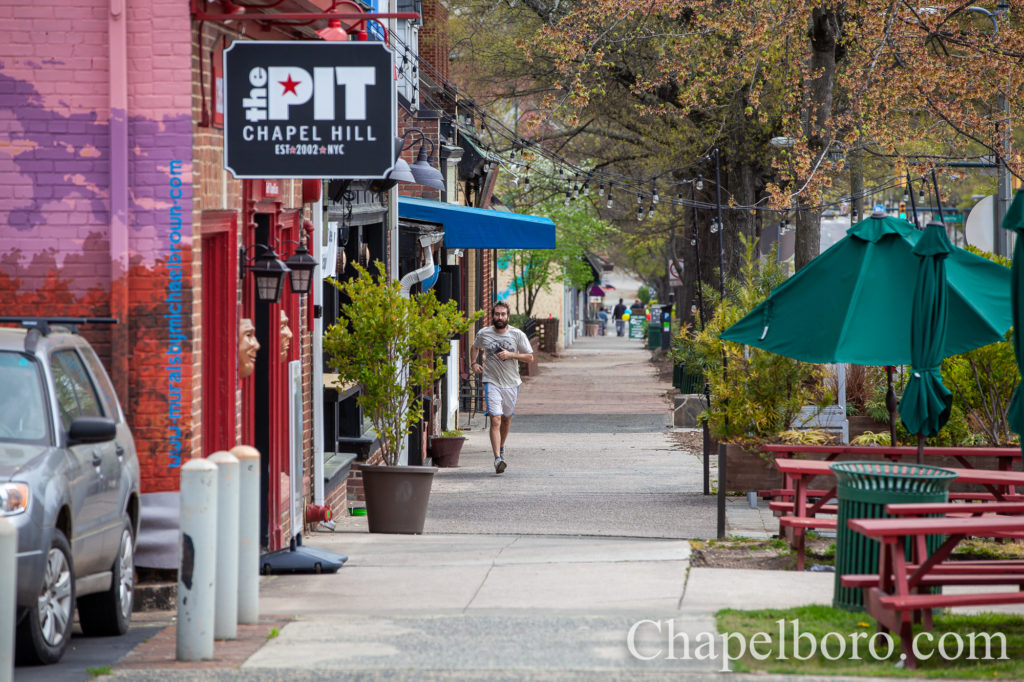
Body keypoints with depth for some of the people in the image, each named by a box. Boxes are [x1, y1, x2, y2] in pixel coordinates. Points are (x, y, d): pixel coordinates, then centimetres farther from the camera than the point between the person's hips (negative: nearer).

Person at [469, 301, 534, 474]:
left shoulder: (518, 335, -3)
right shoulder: (483, 334, 0)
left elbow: (530, 357, 0)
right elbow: (475, 348, 22)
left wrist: (511, 354, -14)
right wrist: (473, 363, 6)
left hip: (511, 383, 2)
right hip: (491, 382, -2)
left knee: (506, 419, 17)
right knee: (495, 420, -15)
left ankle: (501, 448, 43)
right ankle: (497, 458, -23)